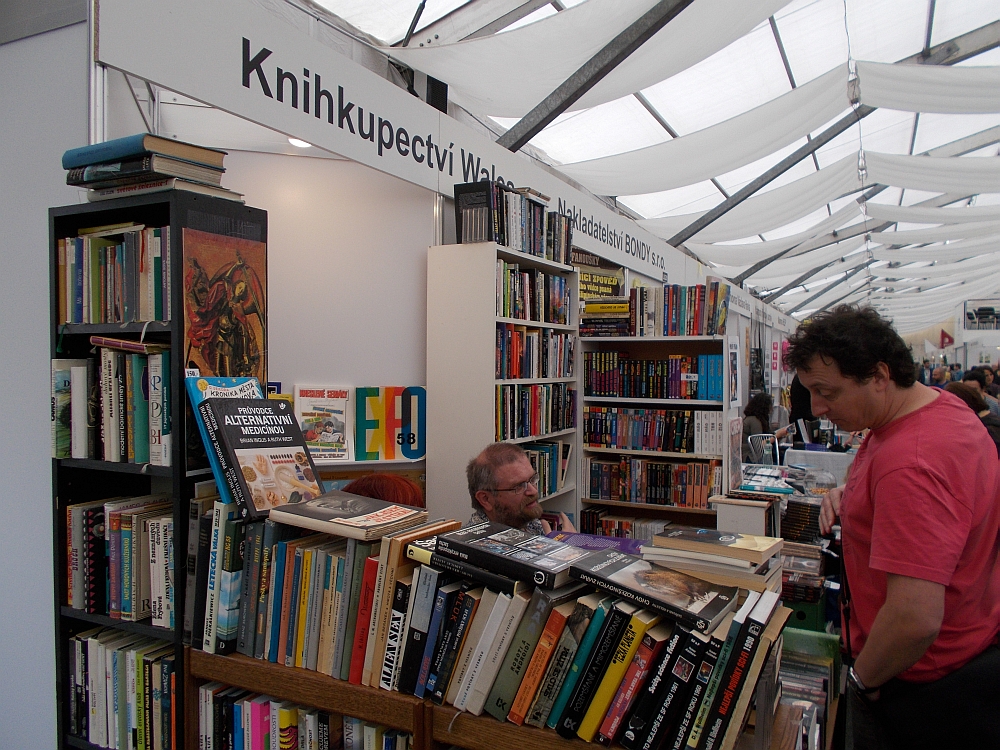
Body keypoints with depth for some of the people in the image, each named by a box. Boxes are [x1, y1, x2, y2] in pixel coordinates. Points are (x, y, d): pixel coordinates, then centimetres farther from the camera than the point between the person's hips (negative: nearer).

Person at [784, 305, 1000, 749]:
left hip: (924, 689, -10)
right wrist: (851, 493, 1)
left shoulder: (911, 465, -35)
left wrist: (863, 679, -19)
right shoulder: (940, 403, 0)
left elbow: (915, 621, -38)